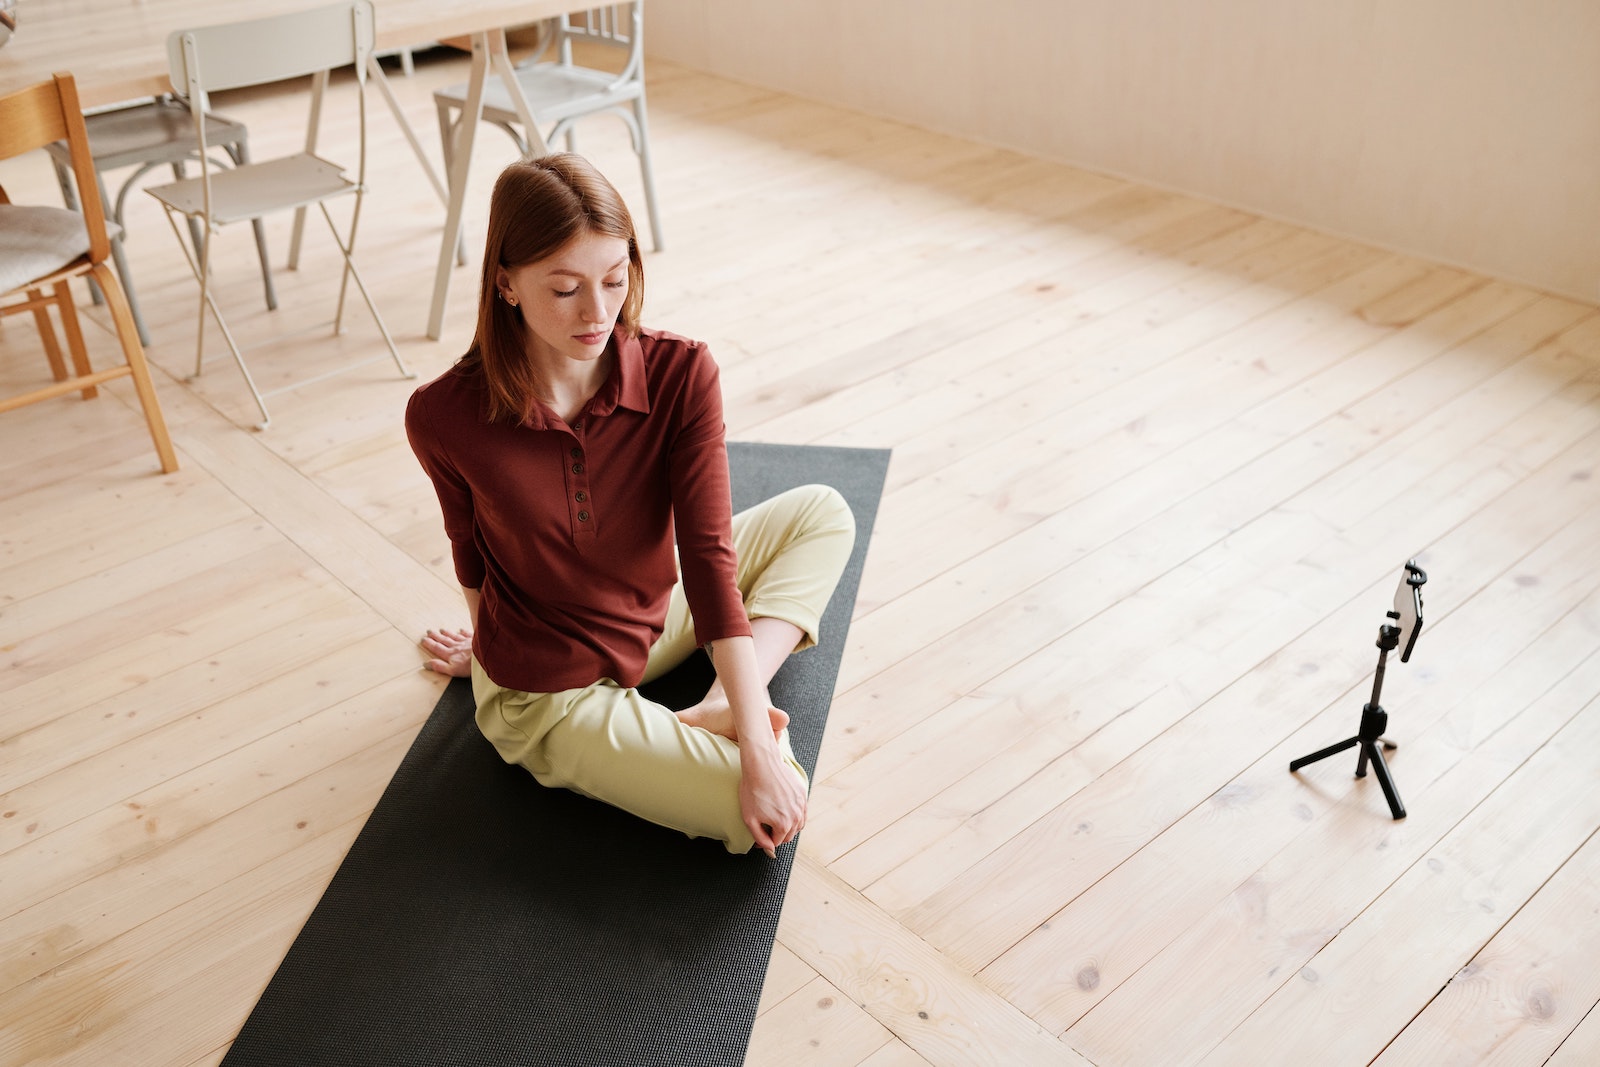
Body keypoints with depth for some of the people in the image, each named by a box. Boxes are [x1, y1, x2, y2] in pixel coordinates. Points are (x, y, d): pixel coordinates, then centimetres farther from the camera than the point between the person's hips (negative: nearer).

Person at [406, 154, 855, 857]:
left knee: (823, 515, 1)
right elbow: (470, 544, -4)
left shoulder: (681, 375, -21)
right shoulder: (443, 417, -24)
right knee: (774, 815, -19)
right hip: (550, 695, -4)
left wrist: (758, 746, -25)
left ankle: (716, 709, -10)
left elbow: (708, 554, -22)